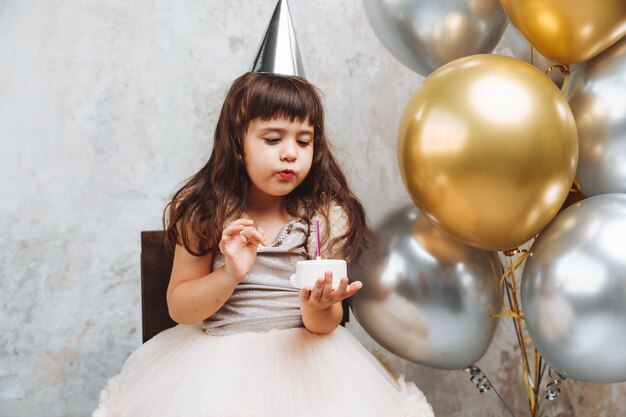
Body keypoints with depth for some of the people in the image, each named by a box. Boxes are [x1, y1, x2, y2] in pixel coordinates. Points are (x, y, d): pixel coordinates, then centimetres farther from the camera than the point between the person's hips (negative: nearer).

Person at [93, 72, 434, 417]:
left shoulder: (327, 217, -4)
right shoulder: (202, 211, -4)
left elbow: (324, 325, -2)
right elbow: (179, 307, -4)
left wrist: (318, 307, -24)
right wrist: (229, 276, -20)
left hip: (298, 352, 1)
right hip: (214, 359, -1)